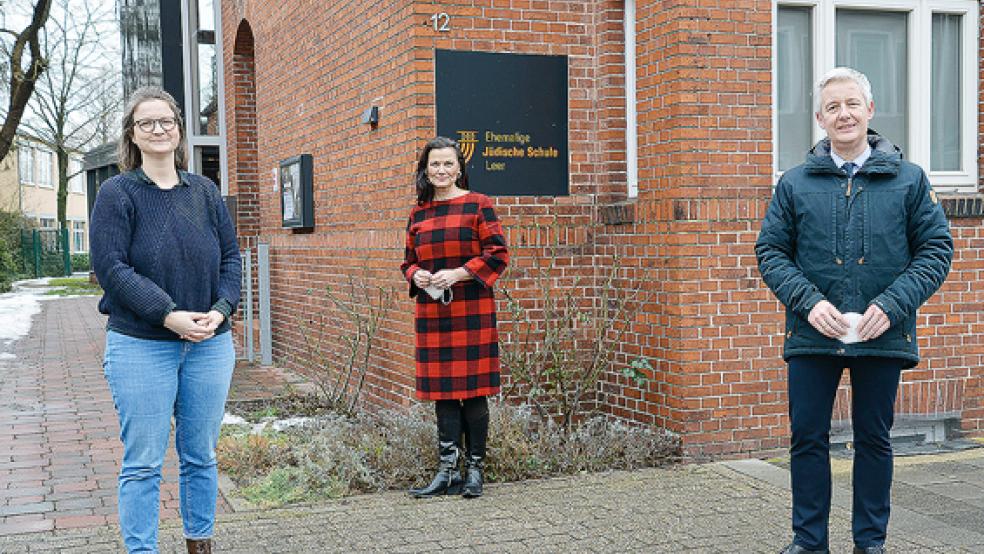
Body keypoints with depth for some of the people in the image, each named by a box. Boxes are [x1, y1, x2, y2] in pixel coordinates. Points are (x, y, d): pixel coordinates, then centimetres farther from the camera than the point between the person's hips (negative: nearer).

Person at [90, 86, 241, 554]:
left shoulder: (204, 191, 9)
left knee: (200, 456, 12)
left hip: (210, 344, 4)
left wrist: (220, 310, -9)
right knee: (143, 463, 0)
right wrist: (169, 315, -19)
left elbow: (230, 257, 9)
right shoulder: (117, 194, -3)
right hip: (141, 346, -4)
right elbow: (110, 267, -11)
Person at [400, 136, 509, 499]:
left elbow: (498, 255, -5)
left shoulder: (478, 205, -1)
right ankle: (447, 471, 11)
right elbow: (409, 261, 21)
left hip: (472, 311, -4)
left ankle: (474, 469, 10)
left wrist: (457, 273, -15)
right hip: (433, 313, 4)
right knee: (442, 389, 5)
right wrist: (416, 276, -2)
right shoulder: (418, 214, 13)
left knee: (473, 390, -1)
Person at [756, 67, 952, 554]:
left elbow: (936, 249, 2)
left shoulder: (909, 180, 4)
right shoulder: (795, 183, 5)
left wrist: (891, 305, -11)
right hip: (813, 333, 1)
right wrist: (809, 302, -11)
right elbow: (770, 252, 4)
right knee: (807, 438, 5)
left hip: (883, 334, 0)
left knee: (874, 439, 10)